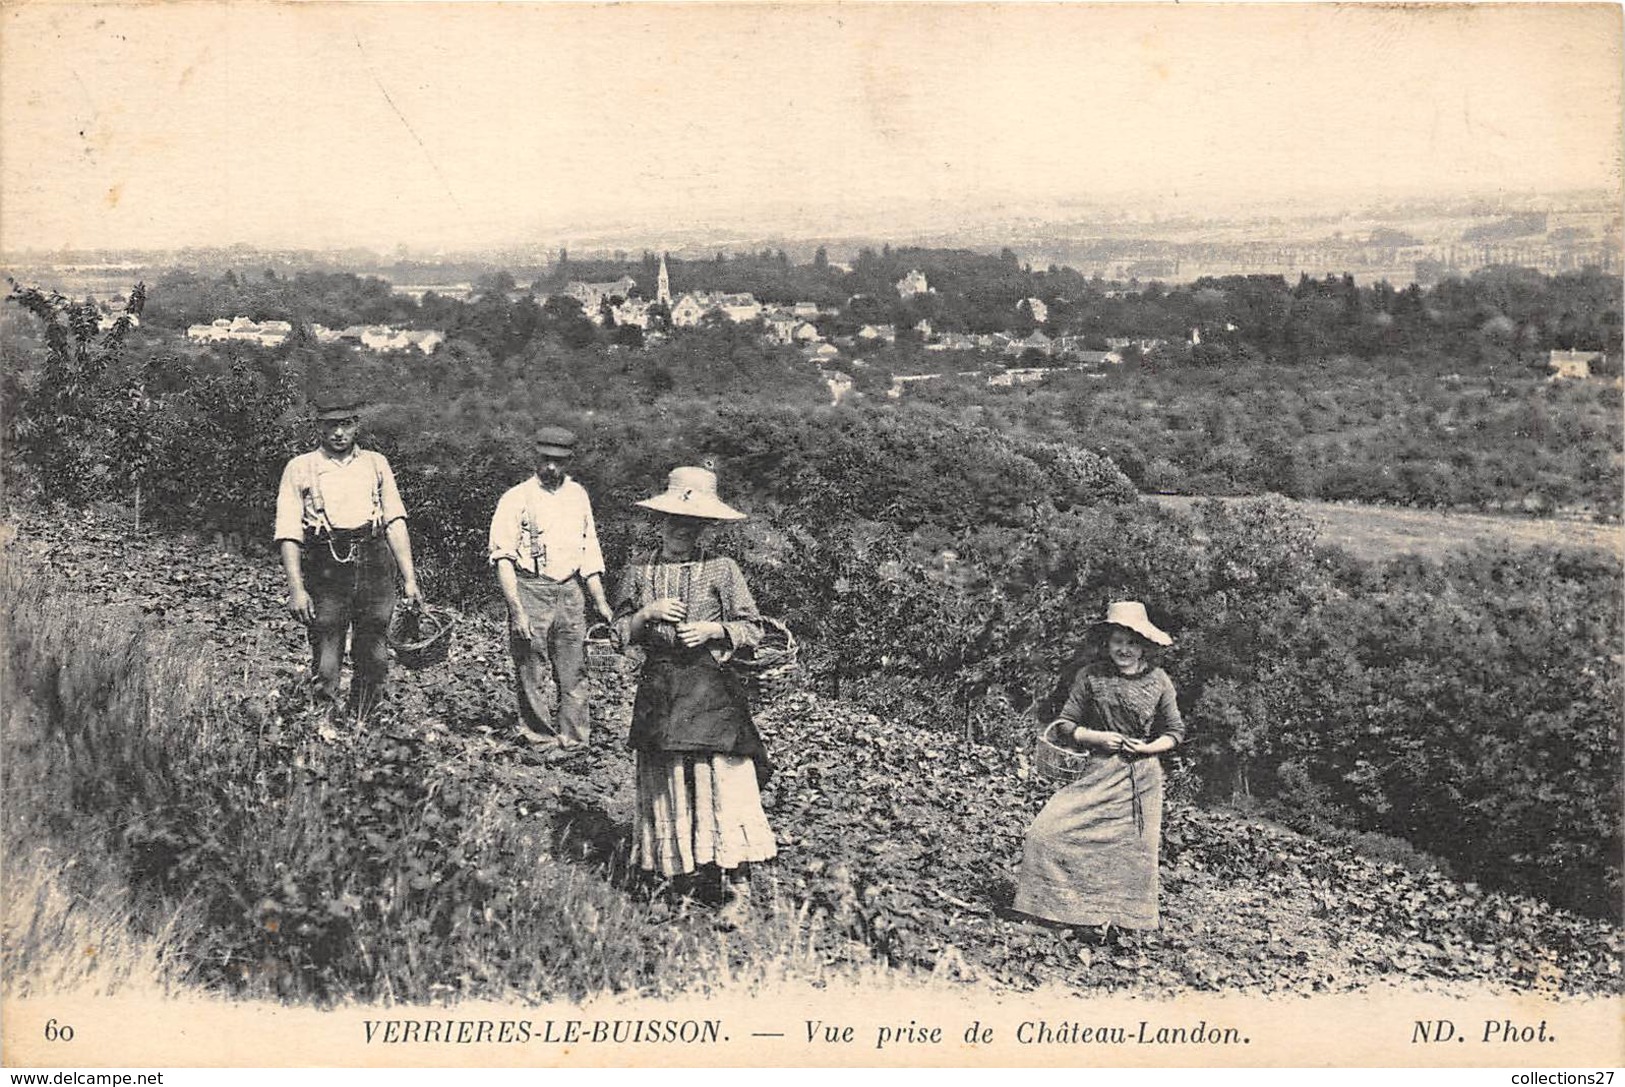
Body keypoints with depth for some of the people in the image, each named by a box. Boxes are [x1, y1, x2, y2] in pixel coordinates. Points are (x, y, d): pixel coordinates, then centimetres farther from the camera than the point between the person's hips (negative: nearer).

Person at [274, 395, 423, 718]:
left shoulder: (376, 464, 14)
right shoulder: (300, 469, 6)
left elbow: (395, 522, 12)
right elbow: (288, 534, 1)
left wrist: (410, 579, 4)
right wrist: (296, 589, -9)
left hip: (375, 569, 2)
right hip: (326, 570, -2)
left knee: (375, 663, 3)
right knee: (325, 669, -4)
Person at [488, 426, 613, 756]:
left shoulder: (577, 496, 13)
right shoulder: (517, 499, -3)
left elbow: (589, 553, 19)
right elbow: (503, 559, -8)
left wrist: (600, 602, 13)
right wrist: (517, 610, -16)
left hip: (570, 592, 4)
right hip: (531, 591, -4)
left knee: (574, 674, 2)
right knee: (531, 675, -1)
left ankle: (572, 742, 8)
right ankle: (541, 743, 8)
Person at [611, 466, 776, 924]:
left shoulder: (721, 570, 0)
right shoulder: (640, 573, 8)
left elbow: (752, 629, 2)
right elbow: (621, 633, 9)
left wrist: (713, 630, -13)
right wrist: (647, 615, -8)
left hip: (711, 687, -3)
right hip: (659, 691, 3)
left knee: (724, 782, -8)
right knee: (663, 783, 7)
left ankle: (737, 887, -5)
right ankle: (669, 871, 20)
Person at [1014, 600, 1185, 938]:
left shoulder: (1158, 681, 1)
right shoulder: (1091, 676, -1)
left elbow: (1175, 732, 8)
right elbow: (1065, 723, 2)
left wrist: (1146, 747, -9)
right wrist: (1097, 737, -13)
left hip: (1142, 778, 0)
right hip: (1099, 773, 0)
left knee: (1131, 850, 2)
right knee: (1047, 832, -10)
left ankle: (1115, 921, 17)